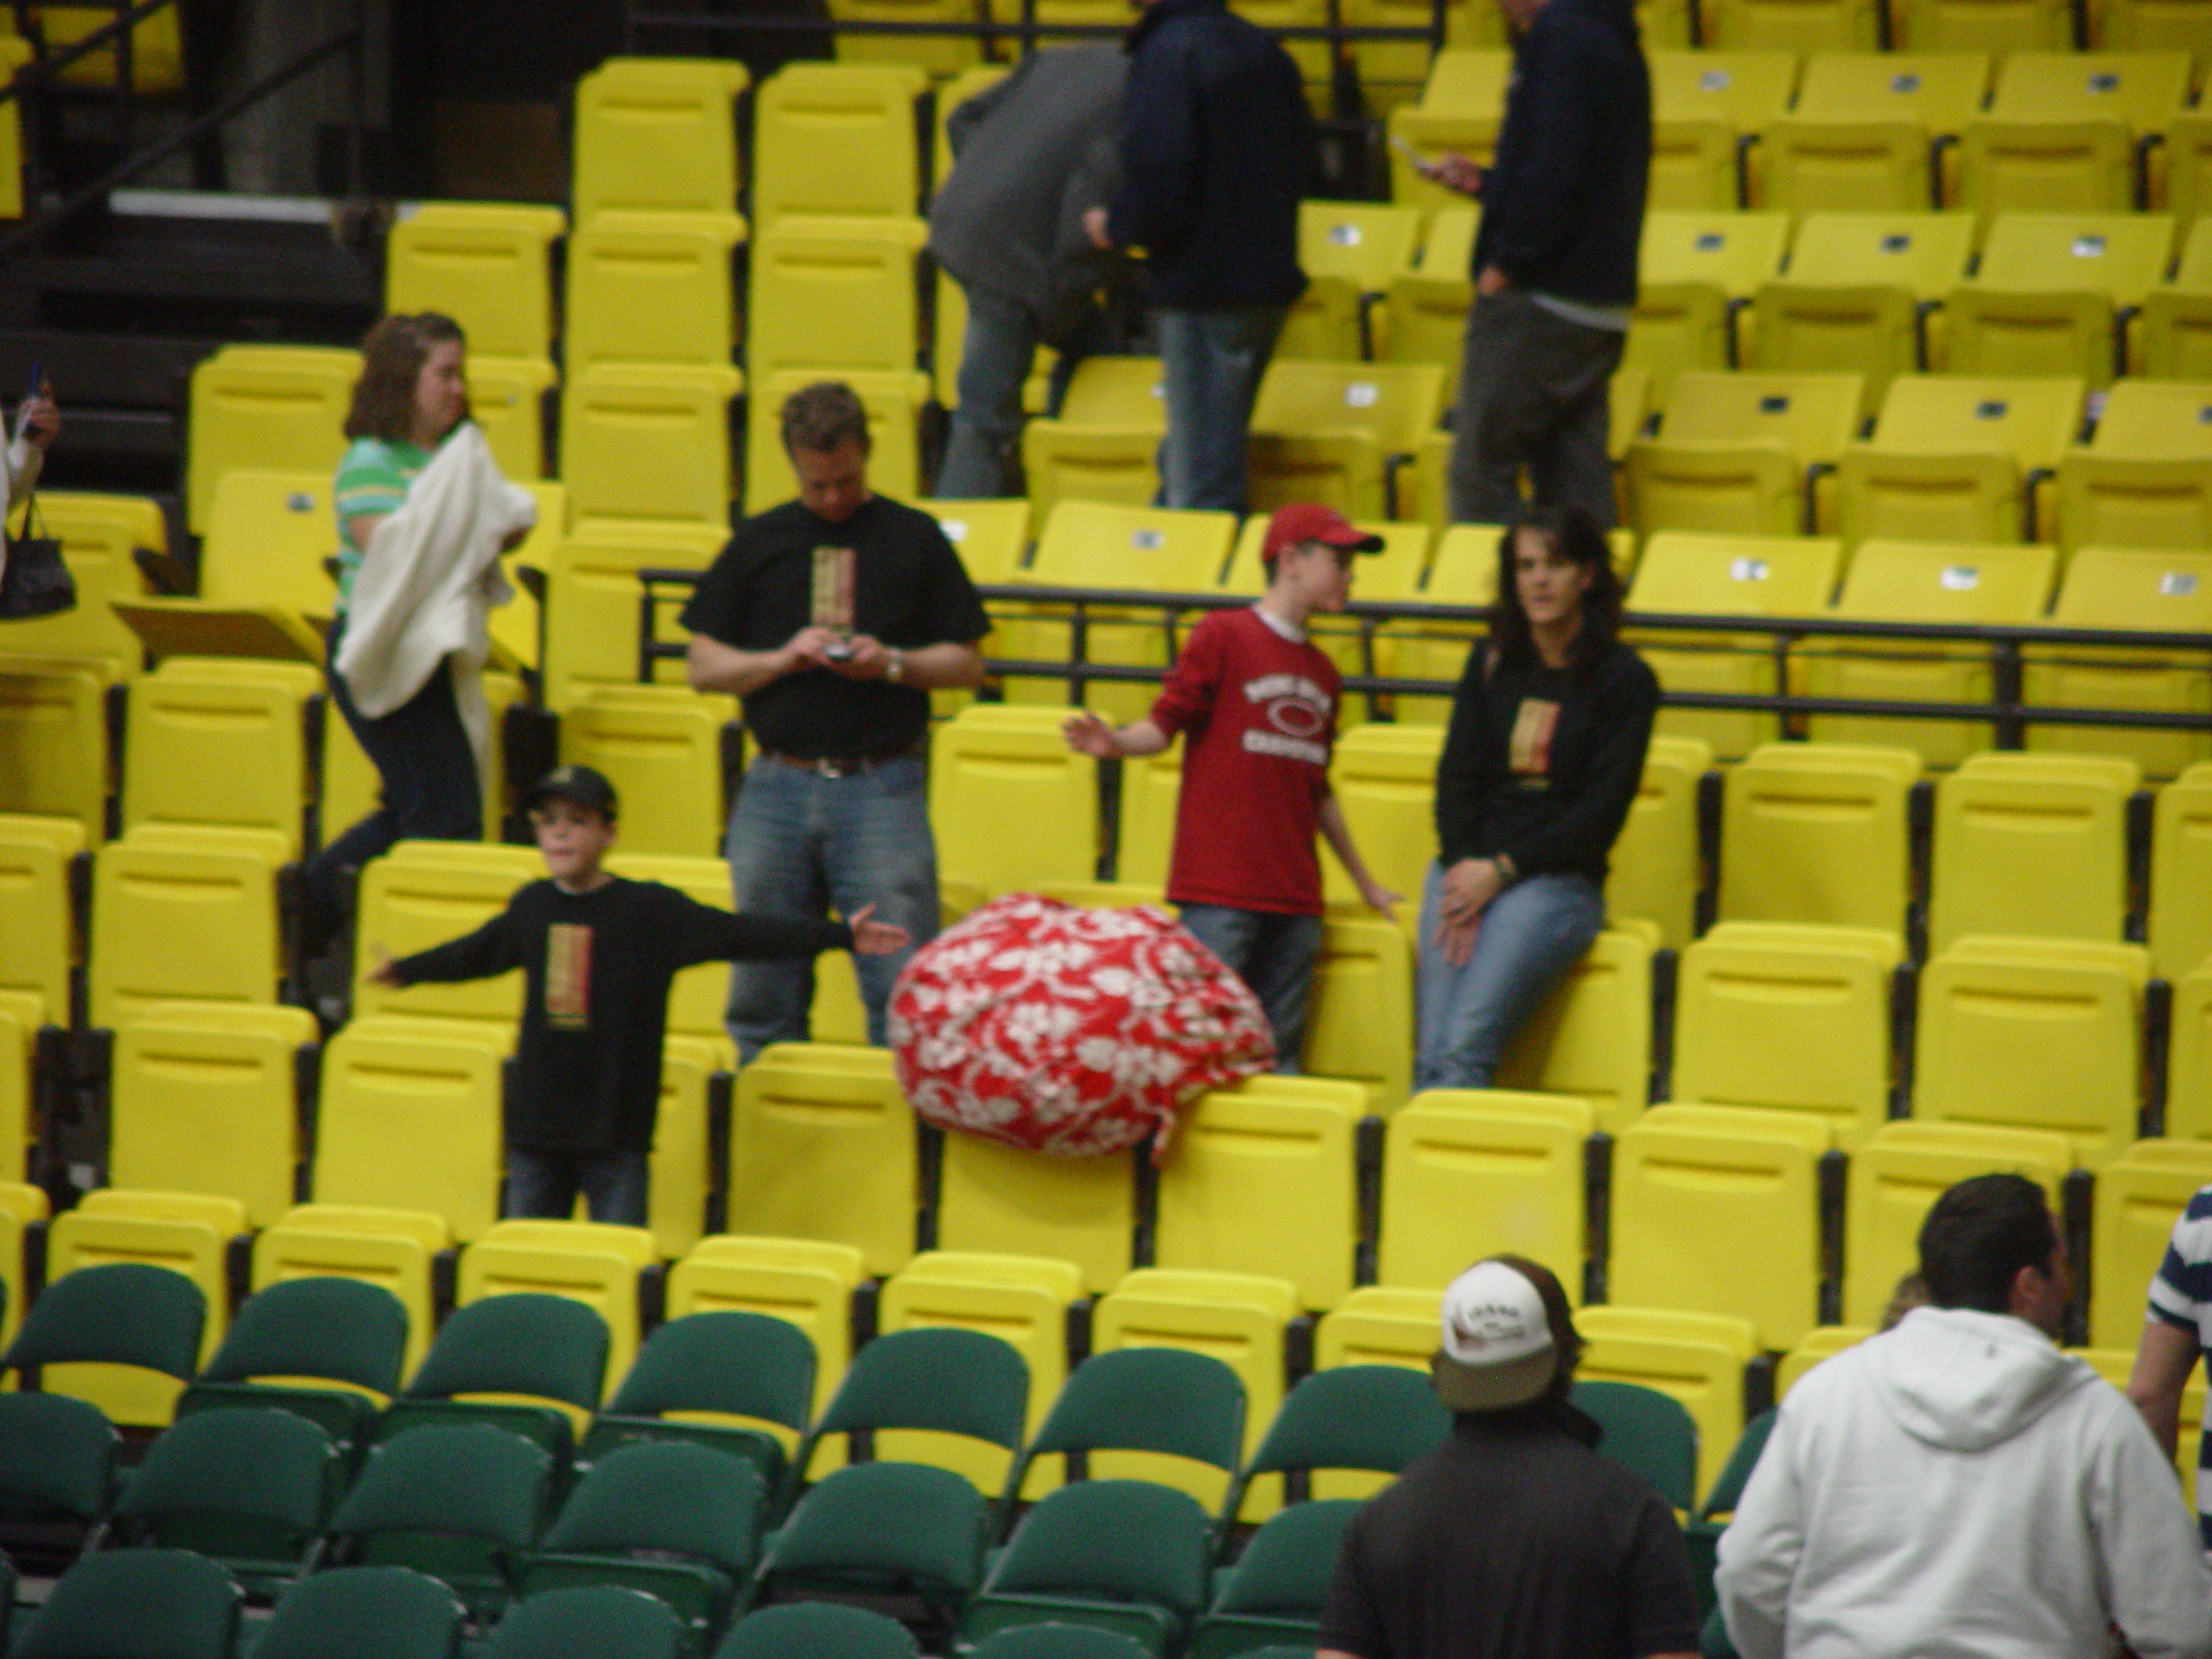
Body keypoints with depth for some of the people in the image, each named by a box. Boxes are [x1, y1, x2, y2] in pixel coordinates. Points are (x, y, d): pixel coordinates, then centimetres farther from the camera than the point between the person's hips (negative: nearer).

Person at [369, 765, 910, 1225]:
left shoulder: (651, 910, -5)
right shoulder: (531, 906, 9)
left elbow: (741, 935, -5)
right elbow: (477, 952, 28)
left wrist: (839, 936, -10)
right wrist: (405, 970, 43)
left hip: (616, 1128, -4)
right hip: (537, 1118, 4)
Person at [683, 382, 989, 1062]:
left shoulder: (912, 538, 7)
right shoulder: (761, 541, 11)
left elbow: (966, 662, 8)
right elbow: (705, 665, 11)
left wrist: (893, 663, -10)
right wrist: (782, 658, -7)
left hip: (881, 787, -2)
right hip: (778, 785, 2)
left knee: (903, 984, -7)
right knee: (764, 992, 6)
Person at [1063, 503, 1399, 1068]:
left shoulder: (1323, 674, 18)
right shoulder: (1223, 635, -1)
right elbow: (1166, 724, -4)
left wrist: (1364, 883, 32)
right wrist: (1115, 743, -25)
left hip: (1294, 899, 6)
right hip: (1219, 892, -6)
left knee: (1277, 1060, 5)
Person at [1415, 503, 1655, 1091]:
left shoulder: (1625, 679, 0)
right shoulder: (1492, 663, 13)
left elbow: (1604, 806, -5)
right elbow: (1456, 773, 9)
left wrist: (1502, 871, -10)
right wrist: (1463, 869, -8)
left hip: (1556, 882, -4)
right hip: (1466, 869, 4)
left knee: (1465, 1048, -22)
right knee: (1430, 1056, -12)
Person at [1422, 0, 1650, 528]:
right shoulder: (1616, 44, 17)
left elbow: (1552, 172, -23)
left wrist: (1504, 264, -16)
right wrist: (1482, 183, 23)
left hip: (1539, 303, -9)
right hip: (1603, 308, 9)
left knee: (1480, 470, -4)